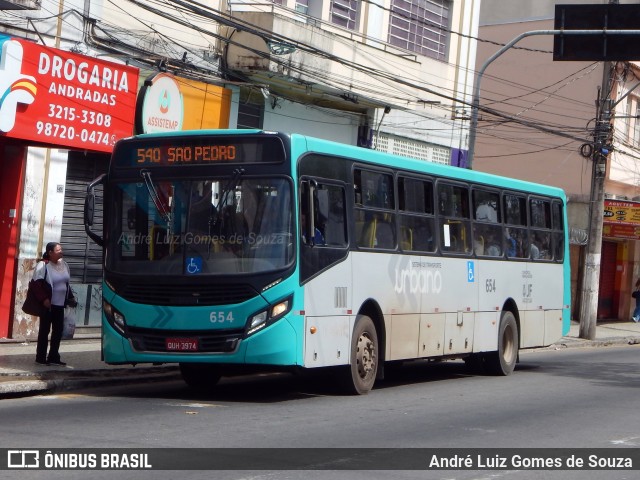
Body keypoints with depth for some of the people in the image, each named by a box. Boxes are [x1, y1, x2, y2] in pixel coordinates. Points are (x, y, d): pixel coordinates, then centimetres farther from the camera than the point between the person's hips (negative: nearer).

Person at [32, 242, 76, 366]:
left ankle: (53, 357, 16)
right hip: (48, 304, -7)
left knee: (58, 330, 8)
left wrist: (71, 298, 15)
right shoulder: (43, 265, -12)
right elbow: (37, 284, -15)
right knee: (44, 330, 0)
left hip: (60, 304, 7)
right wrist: (44, 299, -21)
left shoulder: (64, 265, 10)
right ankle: (41, 358, 6)